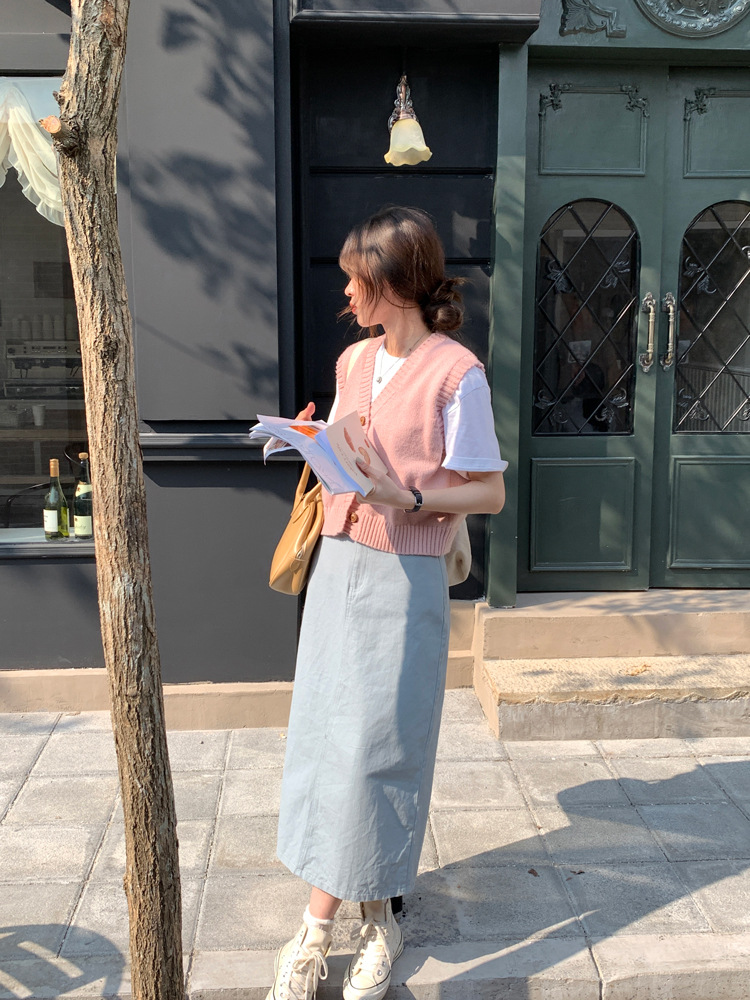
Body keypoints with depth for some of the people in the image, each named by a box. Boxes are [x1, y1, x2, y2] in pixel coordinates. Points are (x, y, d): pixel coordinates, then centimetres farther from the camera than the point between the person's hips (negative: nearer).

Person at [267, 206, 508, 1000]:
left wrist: (408, 498, -23)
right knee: (325, 735, 10)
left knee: (372, 748, 2)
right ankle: (372, 918, 25)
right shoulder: (353, 361, 10)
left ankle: (319, 929, 17)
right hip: (338, 564, 7)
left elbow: (489, 492, -10)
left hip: (404, 577, -7)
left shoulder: (456, 373, -12)